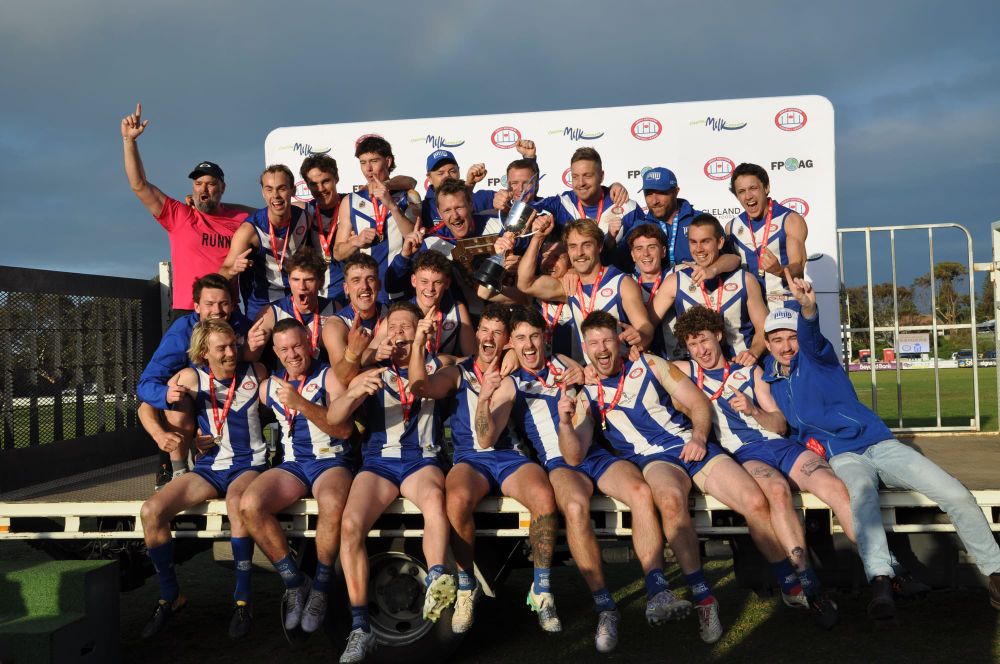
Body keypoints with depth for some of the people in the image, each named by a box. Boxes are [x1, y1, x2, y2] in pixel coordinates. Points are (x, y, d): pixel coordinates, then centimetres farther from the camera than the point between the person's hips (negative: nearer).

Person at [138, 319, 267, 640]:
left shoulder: (255, 372, -1)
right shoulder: (191, 377, 0)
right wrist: (170, 398, -12)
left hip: (249, 465, -3)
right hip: (209, 468, 3)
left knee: (236, 502, -38)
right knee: (151, 512, -19)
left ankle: (243, 600, -22)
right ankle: (170, 596, 4)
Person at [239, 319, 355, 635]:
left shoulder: (329, 376, 1)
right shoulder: (269, 386, 15)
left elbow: (344, 429, -11)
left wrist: (301, 403, -19)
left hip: (331, 461, -4)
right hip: (292, 465, 4)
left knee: (332, 503, -39)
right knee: (249, 505, -27)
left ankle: (320, 589, -15)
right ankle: (295, 584, -10)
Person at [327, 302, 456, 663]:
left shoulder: (436, 366, 19)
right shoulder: (372, 374, 17)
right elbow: (333, 418, 5)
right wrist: (354, 392, -16)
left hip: (422, 459, -1)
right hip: (378, 460, 1)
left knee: (434, 498, -37)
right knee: (350, 524, -26)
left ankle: (436, 584, -50)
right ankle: (360, 628, -21)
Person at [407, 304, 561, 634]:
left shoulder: (510, 378, 10)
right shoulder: (458, 373, 14)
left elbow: (487, 437, -4)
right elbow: (420, 387, -9)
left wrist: (484, 399, -22)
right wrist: (419, 341, -18)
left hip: (509, 456, 1)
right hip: (470, 459, 0)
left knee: (544, 497, -32)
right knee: (458, 499, -36)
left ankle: (541, 589, -13)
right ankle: (466, 587, -13)